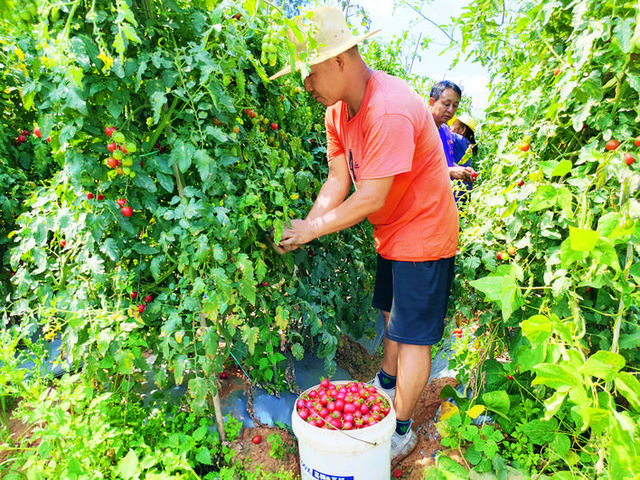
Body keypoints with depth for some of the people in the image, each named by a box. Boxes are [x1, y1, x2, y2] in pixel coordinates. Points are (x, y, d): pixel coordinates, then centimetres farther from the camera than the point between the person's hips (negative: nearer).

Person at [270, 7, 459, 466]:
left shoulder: (390, 111, -30)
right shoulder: (338, 111, -1)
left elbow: (370, 197, -29)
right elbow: (338, 180, -1)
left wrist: (313, 228, -20)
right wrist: (304, 226, -14)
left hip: (422, 236, -8)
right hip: (392, 234, 9)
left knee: (413, 336, 1)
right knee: (392, 313, 23)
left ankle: (401, 431, 19)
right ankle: (387, 385, 45)